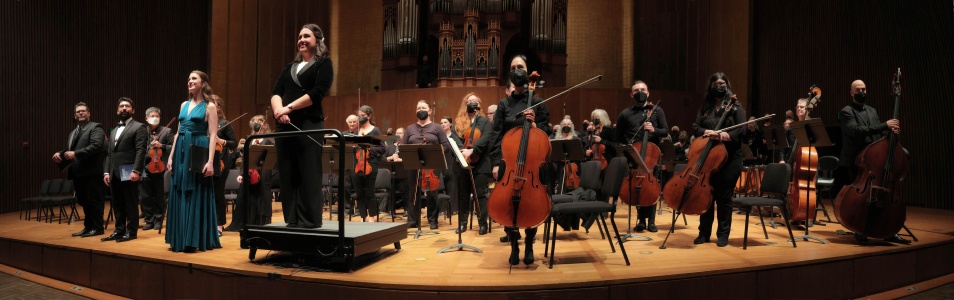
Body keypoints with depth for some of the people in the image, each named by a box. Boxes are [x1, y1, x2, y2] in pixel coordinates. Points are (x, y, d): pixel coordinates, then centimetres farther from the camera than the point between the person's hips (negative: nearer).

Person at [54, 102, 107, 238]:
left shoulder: (95, 127, -4)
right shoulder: (73, 133, 23)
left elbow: (96, 145, -19)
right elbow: (69, 151, 21)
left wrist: (75, 154, -22)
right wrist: (60, 154, -1)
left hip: (92, 172, -8)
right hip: (78, 173, 8)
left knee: (93, 201, -4)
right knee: (84, 201, 12)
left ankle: (97, 228, 1)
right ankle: (88, 227, 20)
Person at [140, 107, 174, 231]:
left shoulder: (167, 131, 2)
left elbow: (173, 148, -4)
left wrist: (161, 146, -19)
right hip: (145, 169, 2)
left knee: (159, 197, 5)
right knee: (145, 197, 4)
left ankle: (158, 220, 17)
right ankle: (149, 221, 14)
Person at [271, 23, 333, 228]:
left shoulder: (323, 64, 4)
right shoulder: (290, 67, 22)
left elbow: (317, 93, -10)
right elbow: (276, 93, 12)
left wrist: (289, 107, -14)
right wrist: (278, 109, -10)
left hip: (309, 125, -6)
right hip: (285, 125, 6)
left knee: (308, 175, -6)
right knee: (287, 174, 4)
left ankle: (310, 220, 0)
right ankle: (292, 219, 11)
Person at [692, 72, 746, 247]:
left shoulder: (735, 106, 1)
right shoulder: (705, 107, 10)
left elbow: (742, 129, -10)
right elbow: (695, 127, 4)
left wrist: (728, 135, -29)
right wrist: (706, 132, -18)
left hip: (730, 158, -3)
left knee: (724, 197, 1)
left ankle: (723, 235, 12)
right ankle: (704, 233, 17)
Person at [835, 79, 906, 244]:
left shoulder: (872, 111, 17)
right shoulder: (846, 112, -5)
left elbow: (879, 134, 16)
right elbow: (856, 131, -22)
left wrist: (890, 131, -8)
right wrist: (885, 125, -26)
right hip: (855, 162, -6)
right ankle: (860, 231, 11)